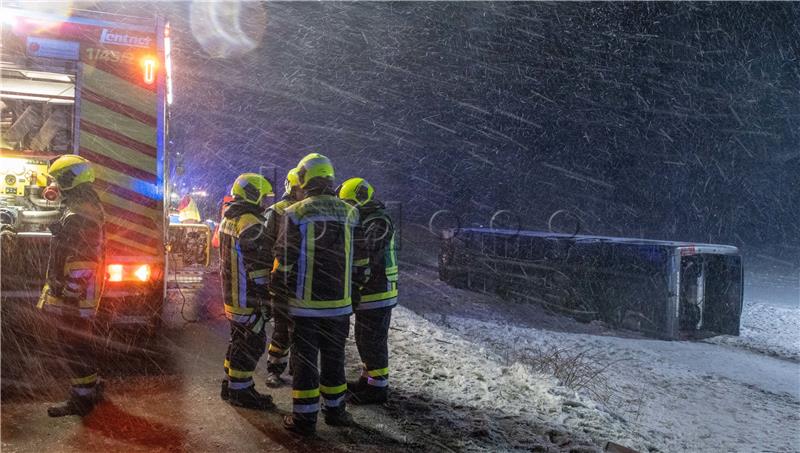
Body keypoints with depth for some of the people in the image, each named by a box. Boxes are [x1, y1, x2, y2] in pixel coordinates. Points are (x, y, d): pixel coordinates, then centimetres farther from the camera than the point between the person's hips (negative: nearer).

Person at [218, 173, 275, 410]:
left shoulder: (229, 218, 12)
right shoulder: (250, 222, -21)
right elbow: (267, 255, -21)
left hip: (230, 291, 10)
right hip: (248, 296, -10)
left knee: (240, 339, 19)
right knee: (253, 343, 0)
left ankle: (230, 384, 28)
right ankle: (240, 391, 7)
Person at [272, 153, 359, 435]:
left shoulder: (296, 213, -9)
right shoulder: (349, 213, 2)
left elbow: (283, 261, -6)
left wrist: (278, 294, 5)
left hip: (305, 303, -3)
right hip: (340, 303, 3)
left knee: (304, 359, 6)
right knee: (334, 358, 16)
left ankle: (304, 418, 10)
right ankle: (335, 410, 26)